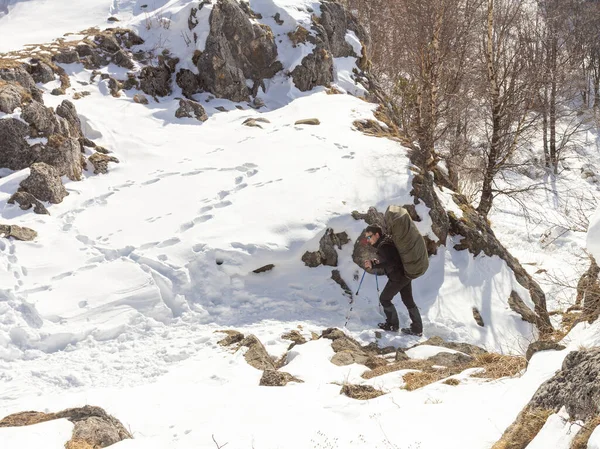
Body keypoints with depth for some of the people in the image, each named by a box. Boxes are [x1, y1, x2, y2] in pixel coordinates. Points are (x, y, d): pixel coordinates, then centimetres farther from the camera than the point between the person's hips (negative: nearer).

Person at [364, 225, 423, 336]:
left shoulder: (383, 246, -20)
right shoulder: (387, 240, 11)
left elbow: (390, 263, -32)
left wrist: (374, 265, -32)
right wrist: (379, 262, 16)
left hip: (398, 278, -10)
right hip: (406, 274, 10)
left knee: (384, 299, 6)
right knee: (408, 300, 14)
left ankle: (393, 324, 16)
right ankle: (417, 329, 17)